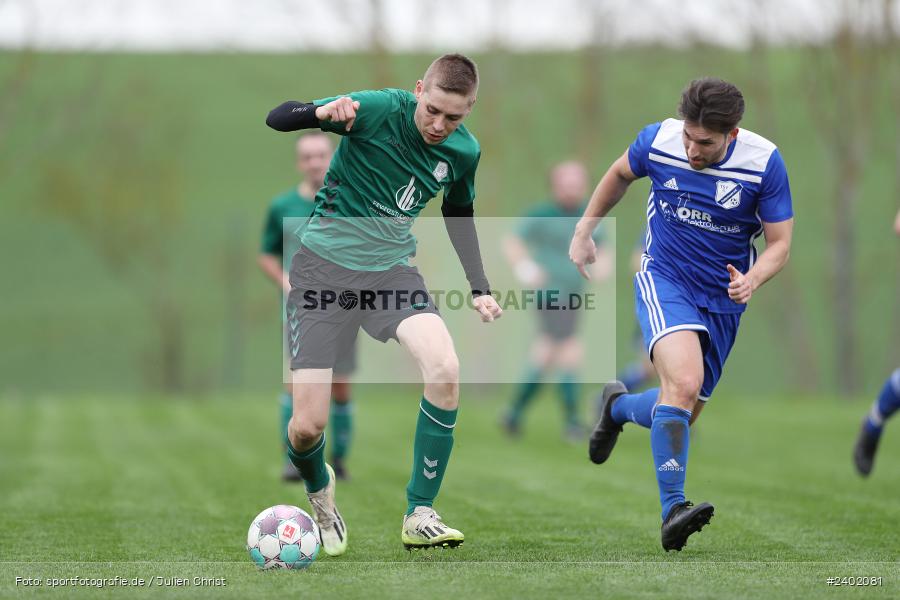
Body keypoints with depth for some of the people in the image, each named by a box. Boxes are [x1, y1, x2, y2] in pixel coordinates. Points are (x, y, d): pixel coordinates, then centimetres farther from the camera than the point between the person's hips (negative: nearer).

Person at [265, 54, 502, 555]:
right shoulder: (379, 109, -16)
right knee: (307, 427, -9)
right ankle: (320, 491, 30)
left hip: (391, 268, 3)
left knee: (445, 369, -26)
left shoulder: (464, 151, -1)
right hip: (325, 264, -3)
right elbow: (277, 118, -16)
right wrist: (324, 112, -37)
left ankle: (420, 516, -14)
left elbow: (459, 213, 20)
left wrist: (480, 288, 13)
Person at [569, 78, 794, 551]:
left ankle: (618, 407, 43)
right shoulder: (658, 140, -13)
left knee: (681, 415, 9)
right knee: (684, 383, -29)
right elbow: (619, 175, 11)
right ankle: (673, 510, -29)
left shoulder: (764, 162, -15)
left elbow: (780, 243, -7)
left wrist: (752, 280, -27)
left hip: (723, 299, 2)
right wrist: (583, 233, 15)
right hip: (664, 279, -2)